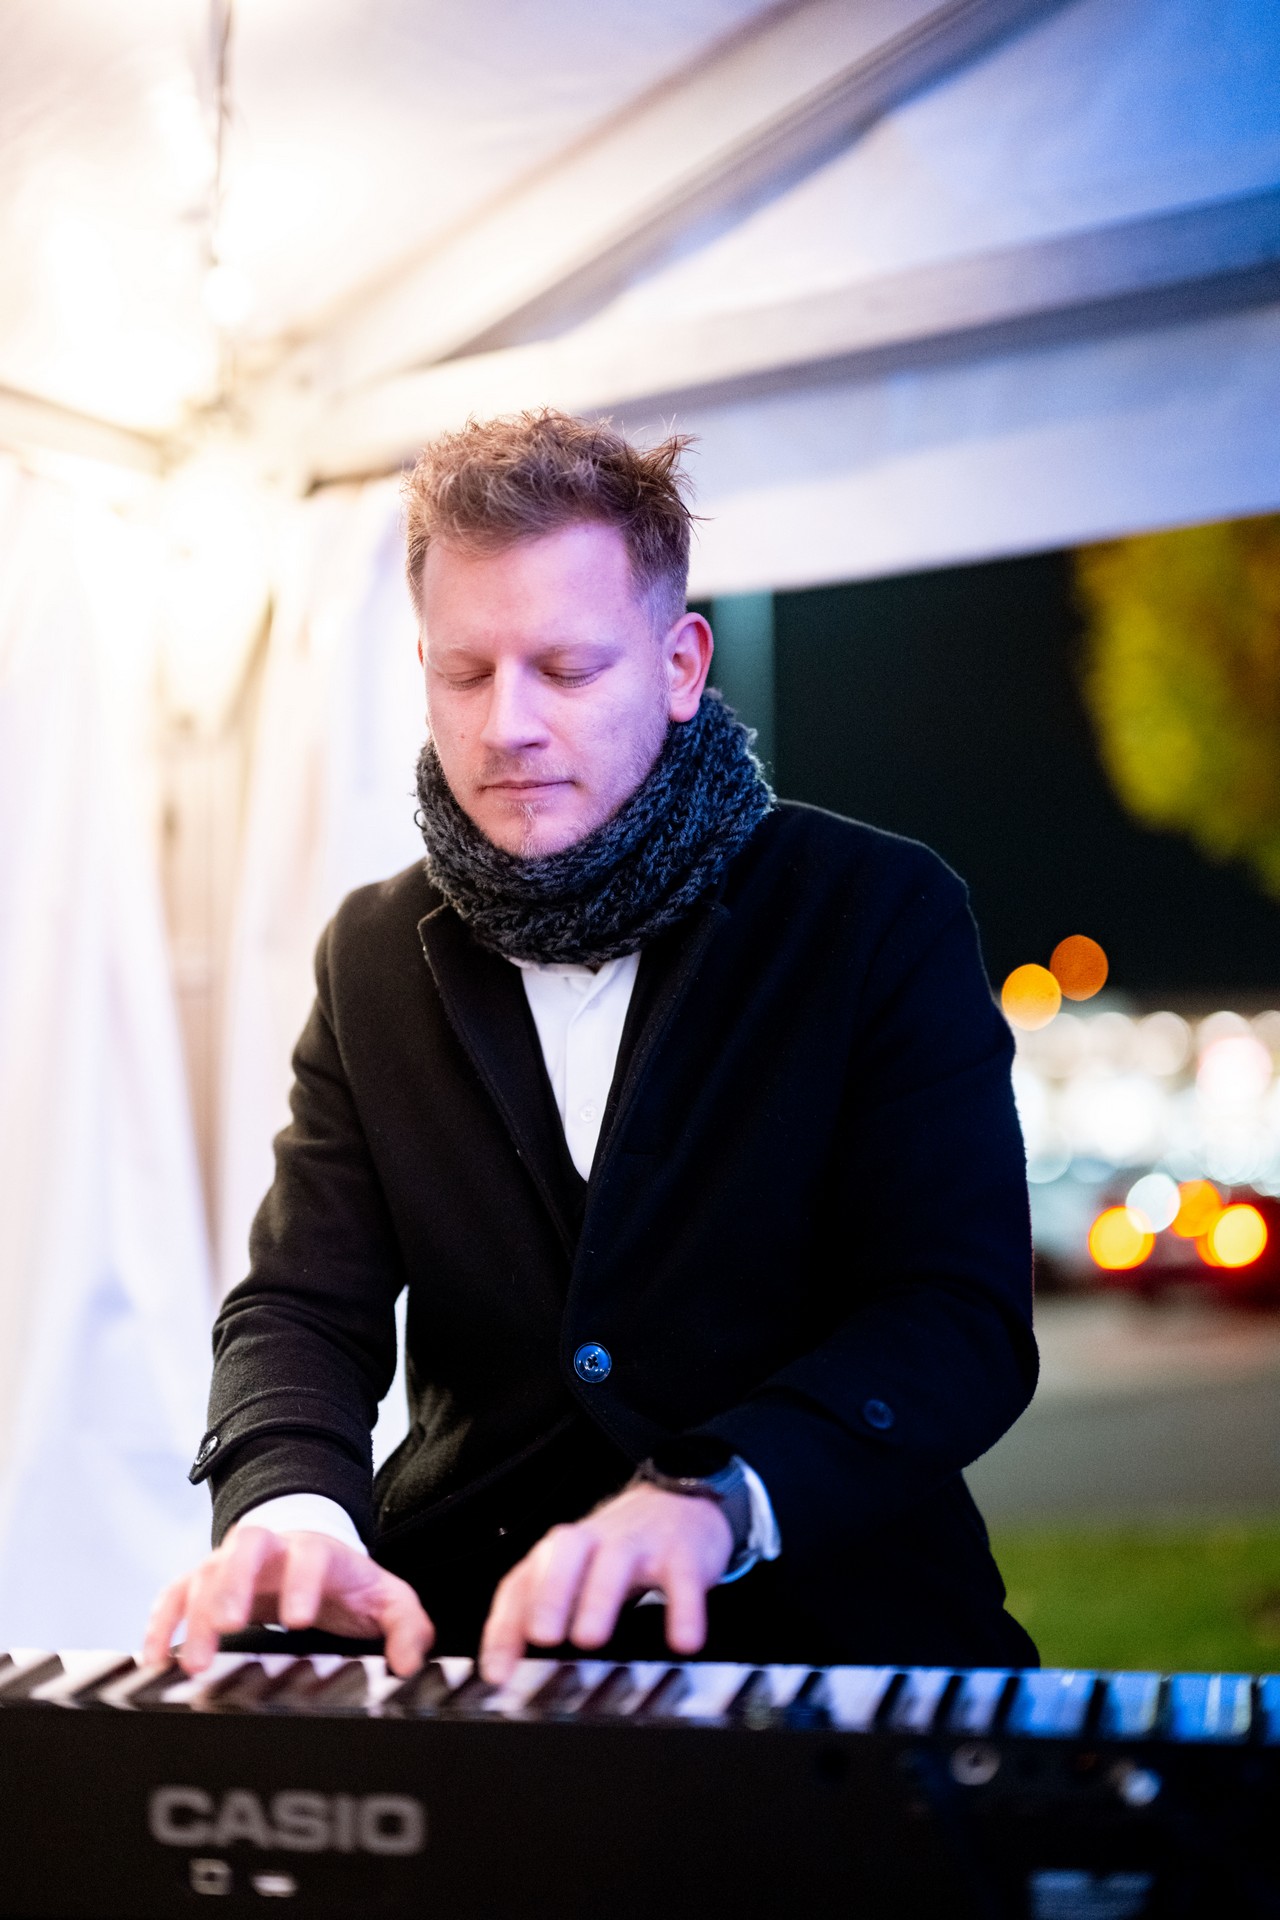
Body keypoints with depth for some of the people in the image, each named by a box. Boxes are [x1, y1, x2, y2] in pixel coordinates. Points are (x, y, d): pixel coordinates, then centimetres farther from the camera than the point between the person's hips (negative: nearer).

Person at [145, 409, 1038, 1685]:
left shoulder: (883, 913, -2)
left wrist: (708, 1497, -28)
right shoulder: (376, 955, 11)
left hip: (824, 1616, -2)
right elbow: (302, 1303, 5)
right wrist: (295, 1508, -19)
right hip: (470, 1626, 3)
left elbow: (963, 1320, -10)